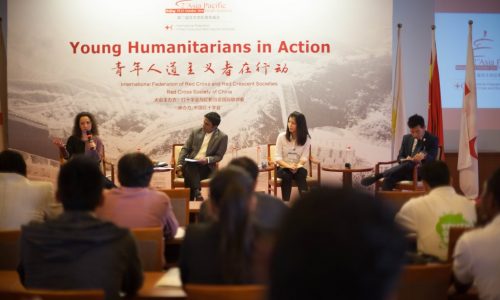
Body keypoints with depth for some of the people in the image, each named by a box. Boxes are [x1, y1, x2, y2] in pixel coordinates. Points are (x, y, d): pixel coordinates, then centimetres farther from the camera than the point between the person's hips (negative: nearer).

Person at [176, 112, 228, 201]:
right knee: (190, 168, -36)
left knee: (190, 175, -34)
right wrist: (179, 165, -7)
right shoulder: (196, 132, 10)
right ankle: (197, 193, -45)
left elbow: (219, 156, 1)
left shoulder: (222, 137, 1)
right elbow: (185, 149, 8)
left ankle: (189, 200, -37)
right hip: (190, 164, 2)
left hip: (206, 167, -2)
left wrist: (207, 159, -20)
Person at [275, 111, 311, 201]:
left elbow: (304, 157, -8)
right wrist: (288, 166, -27)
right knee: (286, 175, -35)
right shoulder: (282, 136, -4)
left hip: (297, 168, 1)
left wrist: (297, 165, -30)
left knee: (302, 173, -33)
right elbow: (277, 158, -8)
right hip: (283, 168, -1)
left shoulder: (306, 139, -1)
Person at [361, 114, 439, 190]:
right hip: (406, 170, 4)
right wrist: (405, 160, -12)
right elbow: (400, 157, 14)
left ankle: (377, 176, -44)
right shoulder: (406, 138, 15)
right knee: (388, 179, -31)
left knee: (409, 165, -39)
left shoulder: (433, 139, 1)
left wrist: (424, 156, -38)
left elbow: (432, 159, -12)